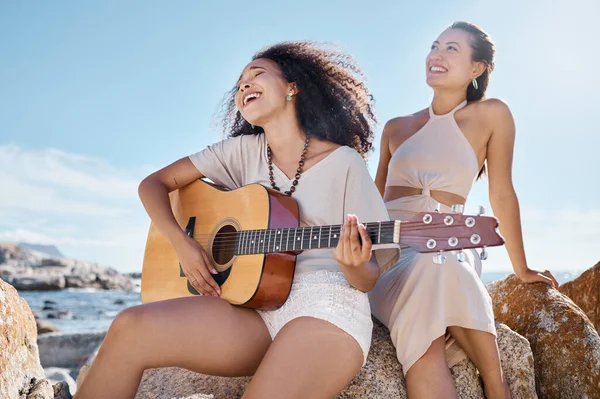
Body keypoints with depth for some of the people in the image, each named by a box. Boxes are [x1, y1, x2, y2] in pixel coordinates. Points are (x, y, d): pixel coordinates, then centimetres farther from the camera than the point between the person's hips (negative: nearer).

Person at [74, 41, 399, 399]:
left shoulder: (343, 161, 0)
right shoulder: (244, 150, 12)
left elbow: (369, 278, 1)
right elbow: (154, 183, 14)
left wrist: (354, 266, -23)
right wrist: (182, 244, -3)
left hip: (328, 306, -3)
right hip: (257, 304, 4)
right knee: (131, 329, -20)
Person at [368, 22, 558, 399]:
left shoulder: (492, 114, 7)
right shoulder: (397, 128, 15)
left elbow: (502, 194, 10)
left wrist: (521, 269, 14)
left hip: (448, 249, -1)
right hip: (389, 249, 1)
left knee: (438, 270, -36)